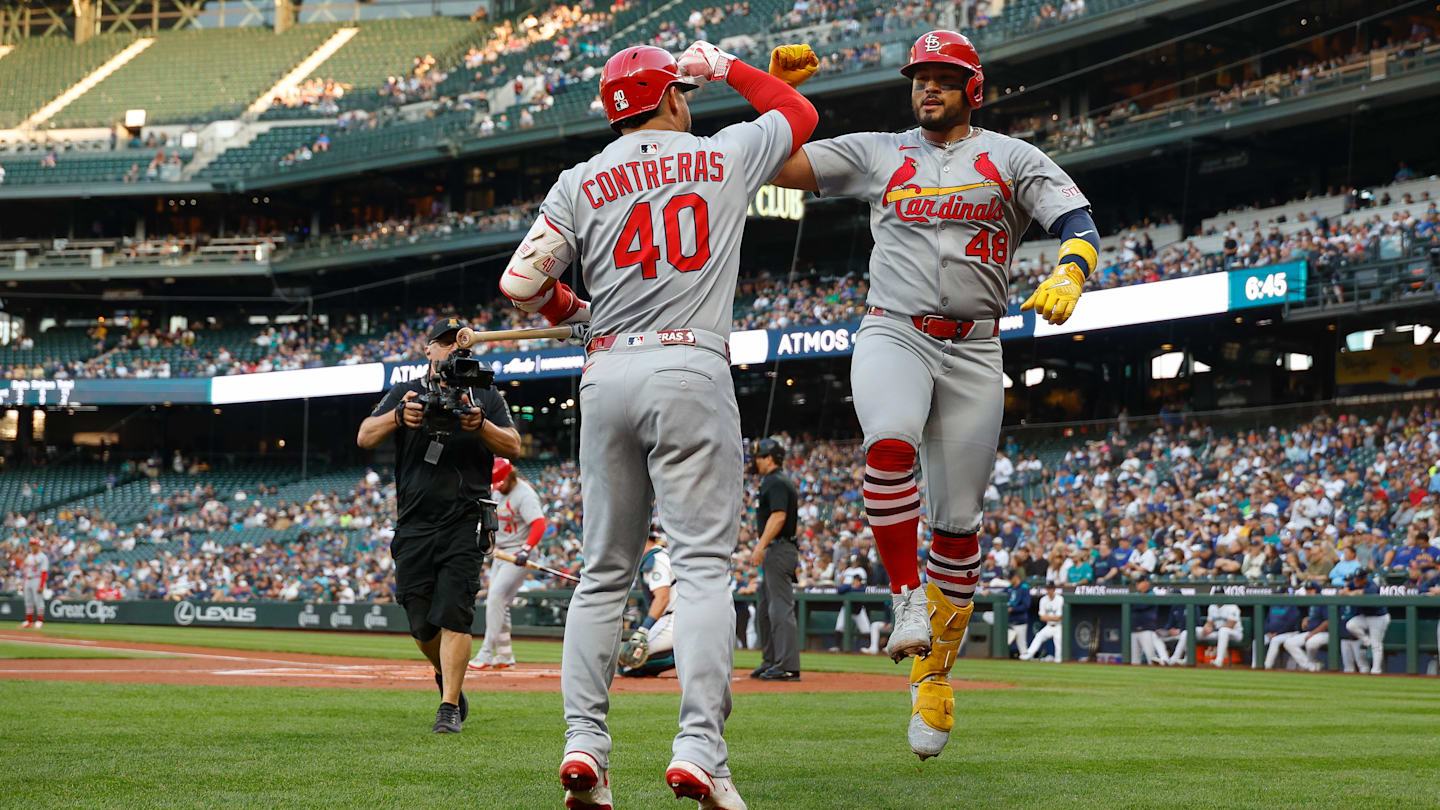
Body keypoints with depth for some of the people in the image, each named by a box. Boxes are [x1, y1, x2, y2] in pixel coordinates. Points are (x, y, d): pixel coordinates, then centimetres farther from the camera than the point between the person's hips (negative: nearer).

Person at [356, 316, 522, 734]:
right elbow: (365, 438, -2)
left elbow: (513, 447, -1)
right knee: (422, 623, 2)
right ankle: (447, 678, 30)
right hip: (414, 524, 2)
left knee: (453, 615, -13)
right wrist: (399, 416, -22)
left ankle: (450, 708, -12)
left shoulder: (487, 398, 11)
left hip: (465, 523, -2)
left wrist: (480, 425, -20)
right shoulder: (405, 394, 12)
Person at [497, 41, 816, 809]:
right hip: (690, 371, -3)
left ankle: (583, 741, 1)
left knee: (603, 571, 10)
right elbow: (799, 113, 25)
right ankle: (699, 746, -19)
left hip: (605, 374, 3)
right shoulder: (725, 157, 7)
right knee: (702, 564, -6)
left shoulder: (581, 183, 8)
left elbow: (521, 282, 0)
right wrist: (726, 67, 35)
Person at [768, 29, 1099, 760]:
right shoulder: (876, 153, 13)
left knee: (957, 520, 0)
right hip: (892, 335, 0)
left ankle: (933, 677, 12)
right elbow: (775, 165, 9)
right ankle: (908, 598, -24)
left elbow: (1079, 224, -3)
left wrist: (1067, 276, -23)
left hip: (972, 349, 1)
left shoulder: (1012, 159, 10)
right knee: (890, 446, -34)